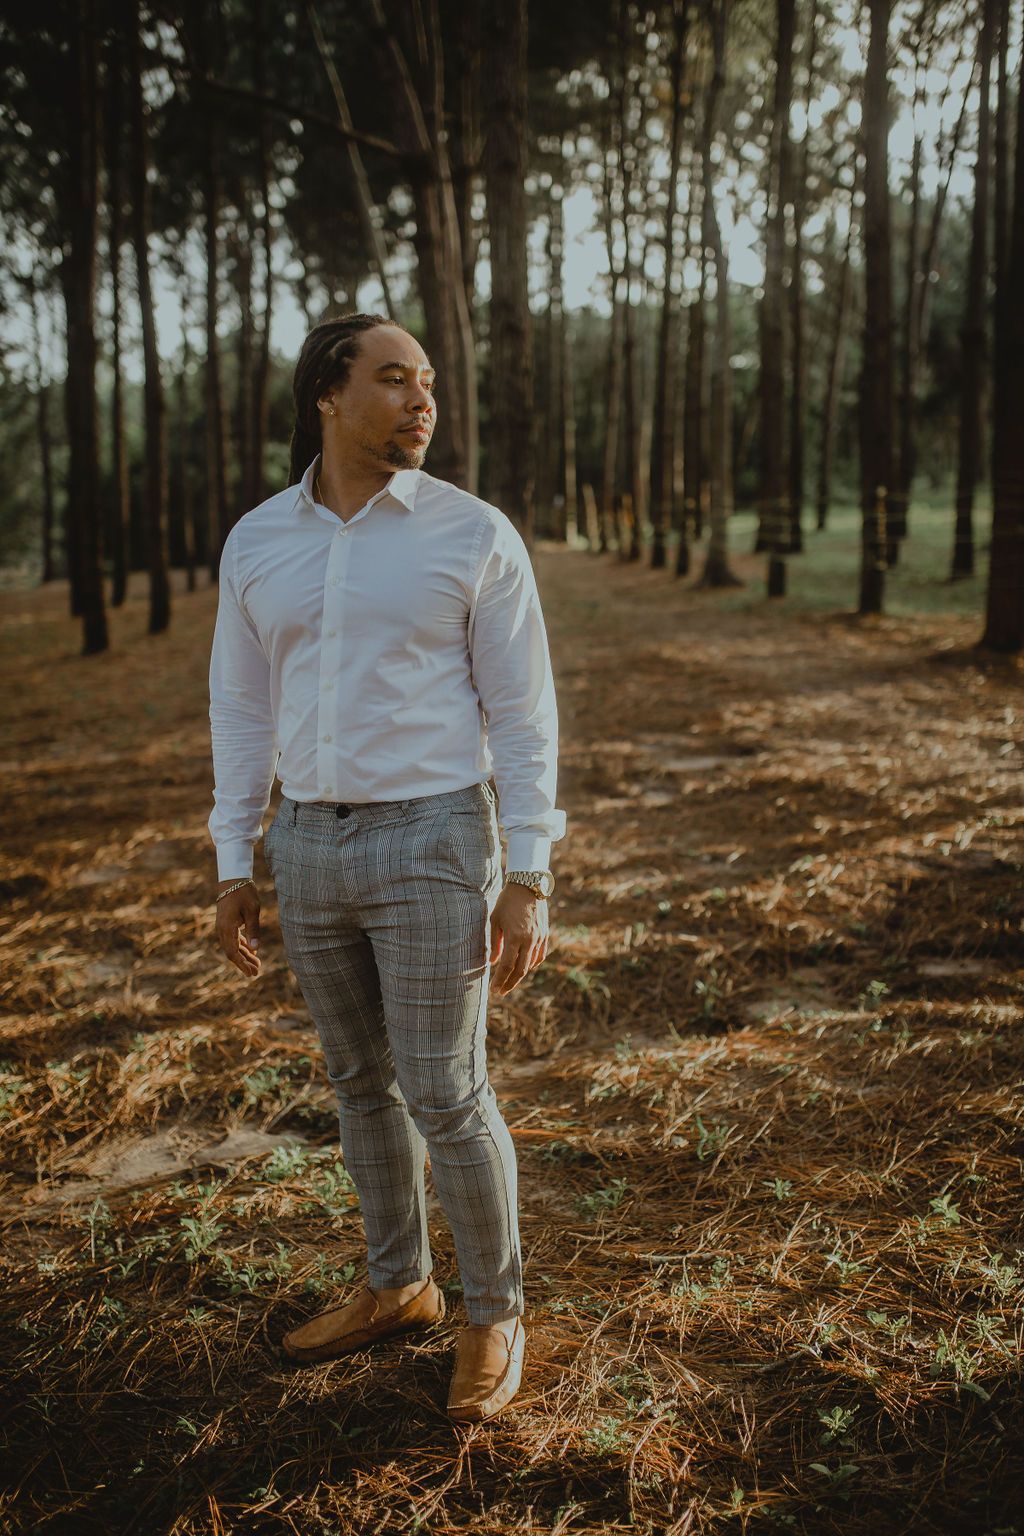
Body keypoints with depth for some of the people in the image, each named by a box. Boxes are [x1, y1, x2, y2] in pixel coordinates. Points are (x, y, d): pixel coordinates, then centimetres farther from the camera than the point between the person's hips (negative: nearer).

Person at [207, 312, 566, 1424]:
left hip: (432, 845, -5)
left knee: (446, 1097, 0)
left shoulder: (475, 535, -7)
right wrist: (232, 869, 9)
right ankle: (398, 1286, 35)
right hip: (311, 848, 5)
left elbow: (522, 716, -7)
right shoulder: (257, 543, 5)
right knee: (363, 1082, 16)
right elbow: (242, 711, 10)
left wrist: (529, 884, -11)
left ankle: (493, 1315, 22)